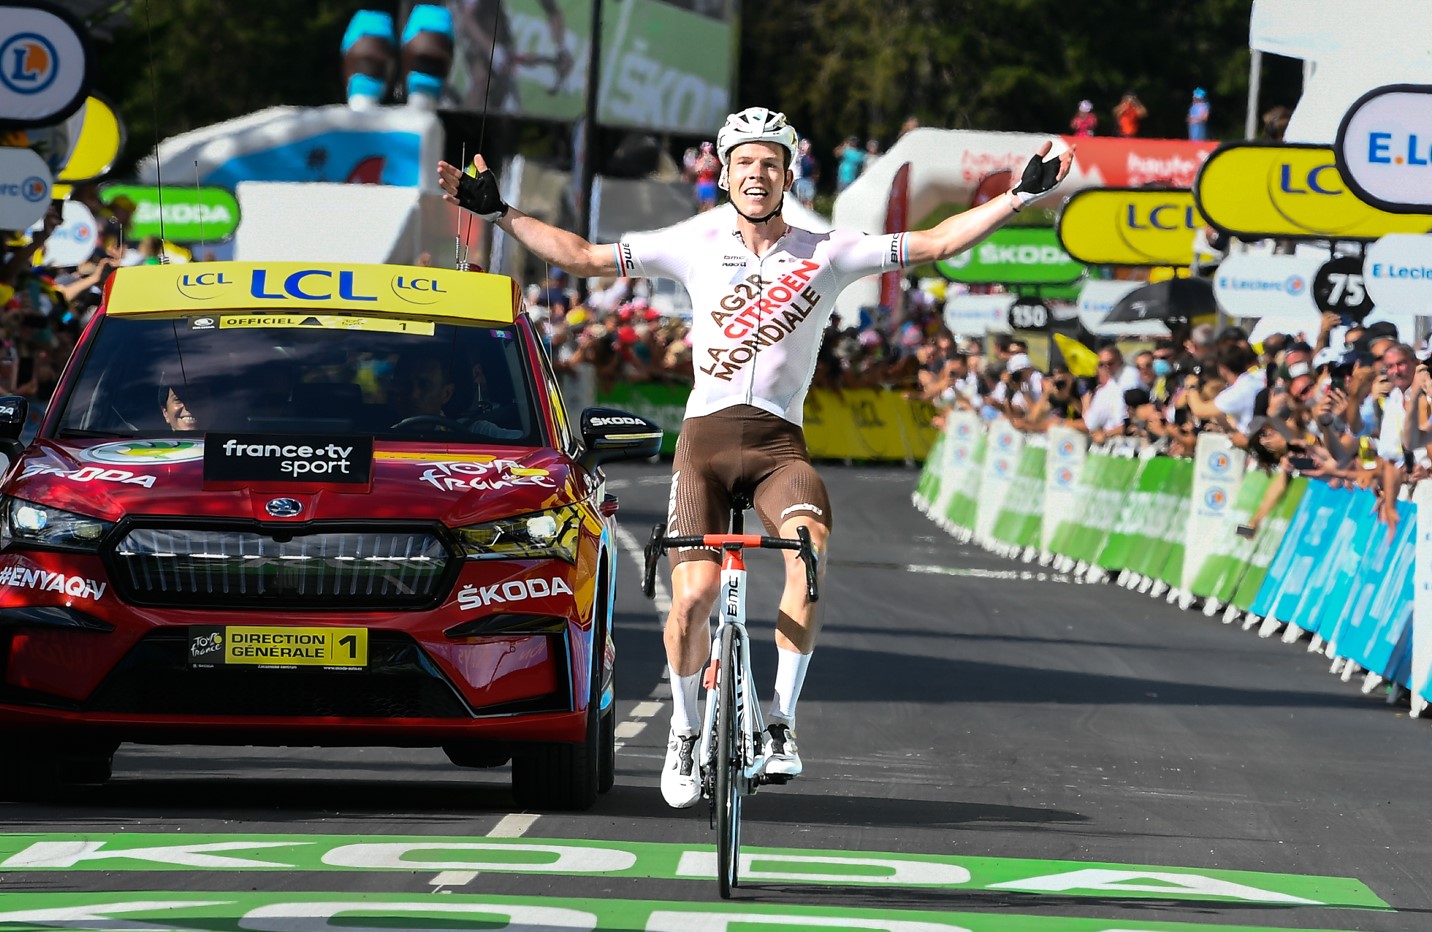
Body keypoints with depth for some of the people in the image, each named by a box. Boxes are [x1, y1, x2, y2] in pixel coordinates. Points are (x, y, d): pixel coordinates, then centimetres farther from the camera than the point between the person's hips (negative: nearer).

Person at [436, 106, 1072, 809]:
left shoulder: (826, 254, 5)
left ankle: (780, 723, -21)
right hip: (705, 437, 0)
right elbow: (583, 257, 9)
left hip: (779, 441, 0)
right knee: (693, 595, -16)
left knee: (811, 546, -31)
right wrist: (495, 213, 3)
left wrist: (1023, 194, -3)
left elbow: (936, 243, 4)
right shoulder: (697, 245, 6)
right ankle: (685, 730, 12)